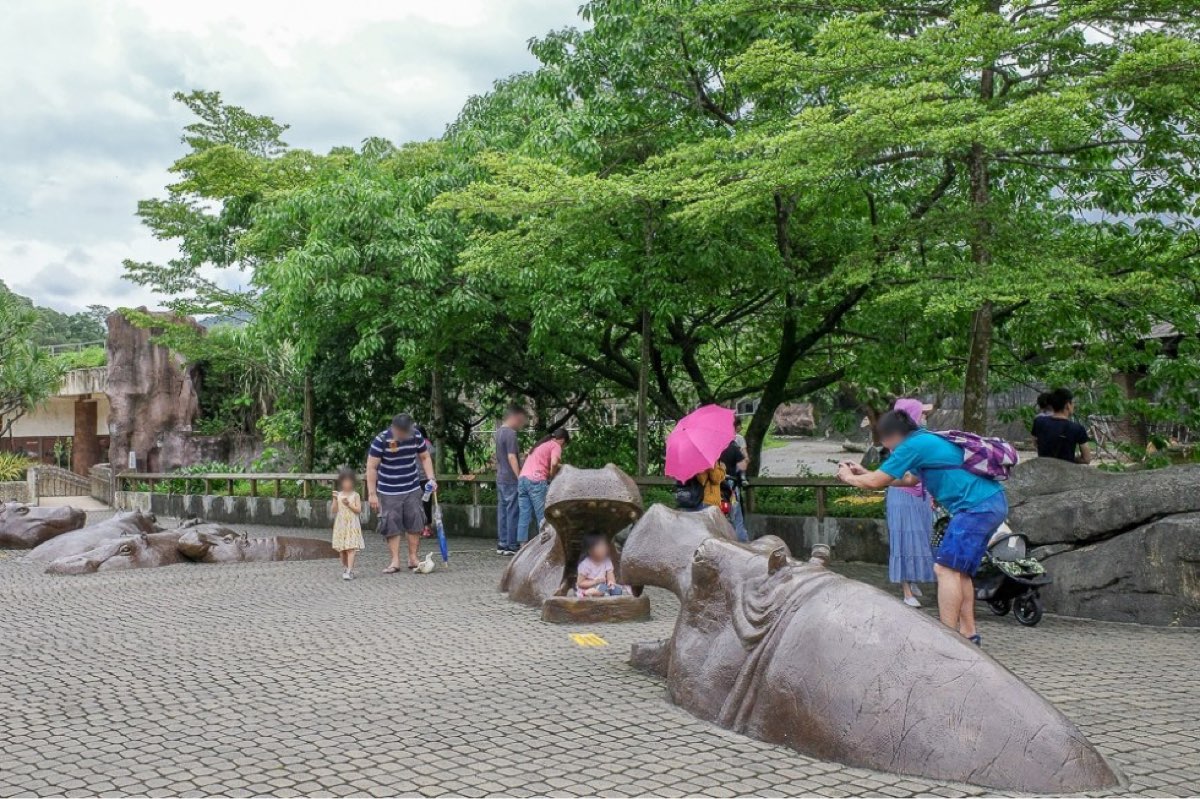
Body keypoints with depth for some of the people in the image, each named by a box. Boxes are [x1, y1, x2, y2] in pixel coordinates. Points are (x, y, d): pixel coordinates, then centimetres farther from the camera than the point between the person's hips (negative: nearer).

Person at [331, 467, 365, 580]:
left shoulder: (355, 495, 1)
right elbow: (334, 510, 0)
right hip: (340, 525, 3)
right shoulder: (338, 495, 6)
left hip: (352, 525, -3)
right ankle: (345, 568, 22)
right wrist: (335, 499, -13)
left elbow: (359, 510, -6)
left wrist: (349, 504, -17)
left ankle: (349, 571, -17)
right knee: (341, 549, 7)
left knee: (351, 548, -12)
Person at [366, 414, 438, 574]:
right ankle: (395, 561, 7)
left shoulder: (416, 436, -7)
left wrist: (431, 478, -5)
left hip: (412, 490, 3)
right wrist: (372, 494, -14)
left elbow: (425, 457, 8)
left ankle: (413, 559, 16)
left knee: (415, 524, 5)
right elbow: (371, 467, -13)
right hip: (389, 492, -3)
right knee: (392, 526, -1)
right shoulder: (381, 440, -18)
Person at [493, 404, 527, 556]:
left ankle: (502, 544, 14)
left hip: (501, 479, 9)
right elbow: (511, 457, -19)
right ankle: (511, 546, -3)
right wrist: (519, 477, -16)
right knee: (513, 513, -5)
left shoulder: (499, 431, 13)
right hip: (511, 480, -9)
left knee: (503, 512, 10)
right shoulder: (510, 433, -15)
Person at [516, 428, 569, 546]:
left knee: (524, 514, 6)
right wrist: (551, 477, 1)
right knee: (542, 515, -3)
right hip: (536, 481, -7)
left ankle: (522, 544, 5)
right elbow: (554, 463, -15)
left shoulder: (540, 444, 27)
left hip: (522, 478, 7)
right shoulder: (556, 446, 3)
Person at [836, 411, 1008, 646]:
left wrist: (848, 478, 15)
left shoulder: (912, 445, -8)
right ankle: (968, 633, 15)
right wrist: (865, 473, 31)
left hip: (977, 506, -10)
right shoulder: (929, 440, 20)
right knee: (959, 571, 15)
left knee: (945, 569, -10)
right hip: (993, 503, 10)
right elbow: (910, 479, 31)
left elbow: (876, 483, -4)